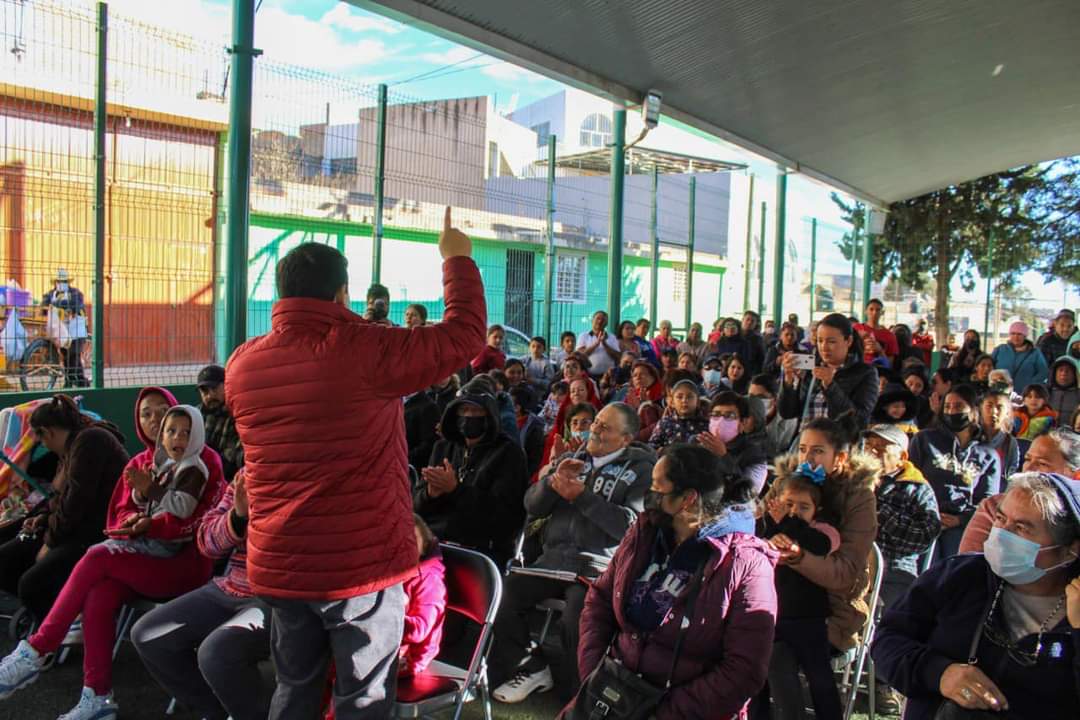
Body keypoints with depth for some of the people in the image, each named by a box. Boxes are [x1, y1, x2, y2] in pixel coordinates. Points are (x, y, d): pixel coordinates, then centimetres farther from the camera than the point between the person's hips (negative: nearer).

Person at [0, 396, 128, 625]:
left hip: (98, 534, -11)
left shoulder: (90, 440, -15)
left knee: (31, 584, -21)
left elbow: (78, 500, -20)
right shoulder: (72, 446, 16)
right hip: (74, 530, 11)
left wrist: (51, 541, -11)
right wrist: (45, 517, 7)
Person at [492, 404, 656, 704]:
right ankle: (531, 668, 3)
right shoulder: (570, 459, 18)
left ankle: (572, 693, -4)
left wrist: (581, 496, -14)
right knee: (501, 595, -16)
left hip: (597, 567, -5)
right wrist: (553, 480, -7)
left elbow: (632, 526, -12)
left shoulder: (640, 468, 2)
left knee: (577, 620, -30)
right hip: (553, 560, 5)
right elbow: (533, 506, 13)